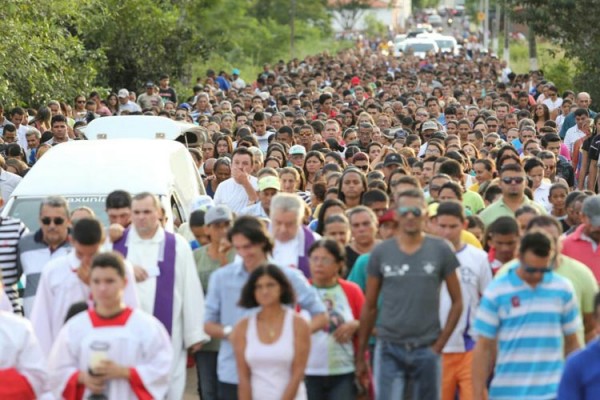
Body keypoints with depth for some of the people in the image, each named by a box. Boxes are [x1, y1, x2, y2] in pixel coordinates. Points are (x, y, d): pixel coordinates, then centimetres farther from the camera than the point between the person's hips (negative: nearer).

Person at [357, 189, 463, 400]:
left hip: (426, 350, 0)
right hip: (389, 349, 0)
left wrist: (440, 343, -5)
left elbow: (457, 301, 3)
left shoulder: (441, 251, 1)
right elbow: (369, 306, 7)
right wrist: (360, 354, 6)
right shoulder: (381, 252, 3)